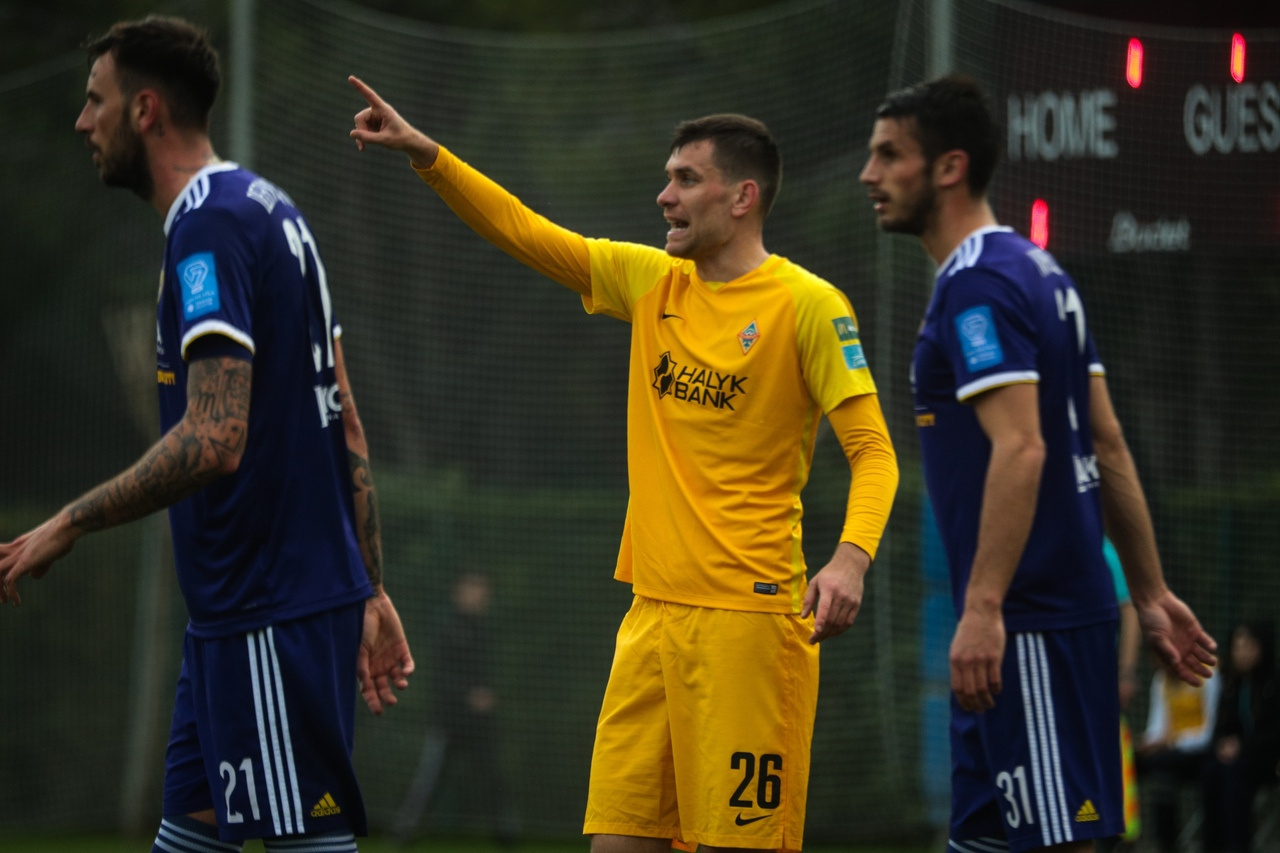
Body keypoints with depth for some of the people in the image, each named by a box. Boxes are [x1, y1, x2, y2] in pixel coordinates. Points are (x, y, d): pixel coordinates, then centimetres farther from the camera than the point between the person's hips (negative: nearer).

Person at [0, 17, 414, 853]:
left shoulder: (209, 227, -15)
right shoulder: (271, 211, 16)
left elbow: (214, 439, -25)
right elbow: (345, 426, 18)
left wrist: (69, 526, -16)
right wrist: (371, 591, 20)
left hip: (271, 619, -10)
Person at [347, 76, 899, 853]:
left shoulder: (807, 306, -7)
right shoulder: (652, 281, 13)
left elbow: (873, 449, -11)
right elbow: (525, 232, 17)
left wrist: (851, 557, -28)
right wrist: (422, 151, 8)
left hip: (747, 617, -7)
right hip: (655, 614, 7)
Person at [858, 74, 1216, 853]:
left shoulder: (977, 285, -14)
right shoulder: (1039, 272, 17)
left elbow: (1020, 450, -24)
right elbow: (1108, 447, 18)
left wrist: (984, 607, -28)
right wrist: (1151, 594, 19)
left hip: (1030, 621, -10)